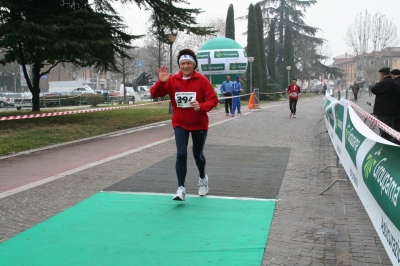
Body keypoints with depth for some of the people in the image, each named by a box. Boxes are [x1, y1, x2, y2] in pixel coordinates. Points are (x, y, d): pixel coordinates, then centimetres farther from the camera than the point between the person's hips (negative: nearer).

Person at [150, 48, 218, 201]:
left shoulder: (202, 80, -13)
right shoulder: (172, 80, -6)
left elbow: (213, 100, -14)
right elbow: (154, 94, -9)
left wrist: (202, 106, -33)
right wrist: (161, 81, -27)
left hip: (199, 124, -1)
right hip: (180, 124, 1)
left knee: (198, 154, 13)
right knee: (181, 154, -13)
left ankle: (203, 178, 43)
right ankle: (181, 189, -5)